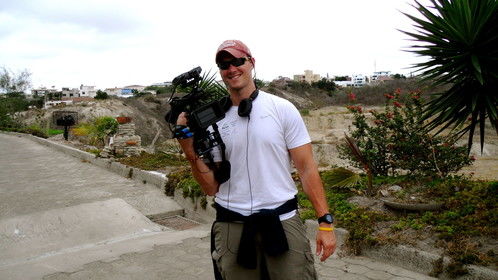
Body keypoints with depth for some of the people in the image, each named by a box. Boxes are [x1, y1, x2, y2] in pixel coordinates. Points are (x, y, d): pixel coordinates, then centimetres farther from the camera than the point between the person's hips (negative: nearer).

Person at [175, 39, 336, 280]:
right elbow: (211, 188, 5)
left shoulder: (282, 109, 0)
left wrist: (325, 222, -8)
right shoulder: (213, 120, 6)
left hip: (282, 221, -2)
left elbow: (307, 169, -2)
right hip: (231, 228, 2)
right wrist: (191, 152, -10)